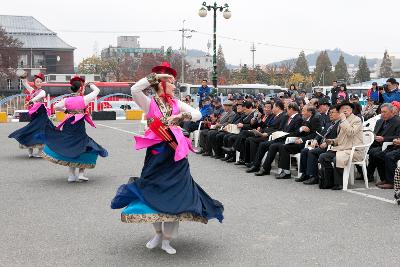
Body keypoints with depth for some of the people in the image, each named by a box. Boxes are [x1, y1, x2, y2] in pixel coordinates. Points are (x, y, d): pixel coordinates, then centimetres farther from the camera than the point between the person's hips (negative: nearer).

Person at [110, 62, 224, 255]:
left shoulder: (177, 103, 9)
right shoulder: (149, 103, -2)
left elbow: (198, 114, 3)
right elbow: (134, 89, -19)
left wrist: (180, 116, -13)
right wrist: (156, 76, -17)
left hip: (175, 152, 3)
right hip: (156, 152, -3)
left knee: (175, 193, 0)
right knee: (154, 191, 5)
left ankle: (167, 239, 11)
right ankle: (158, 233, 27)